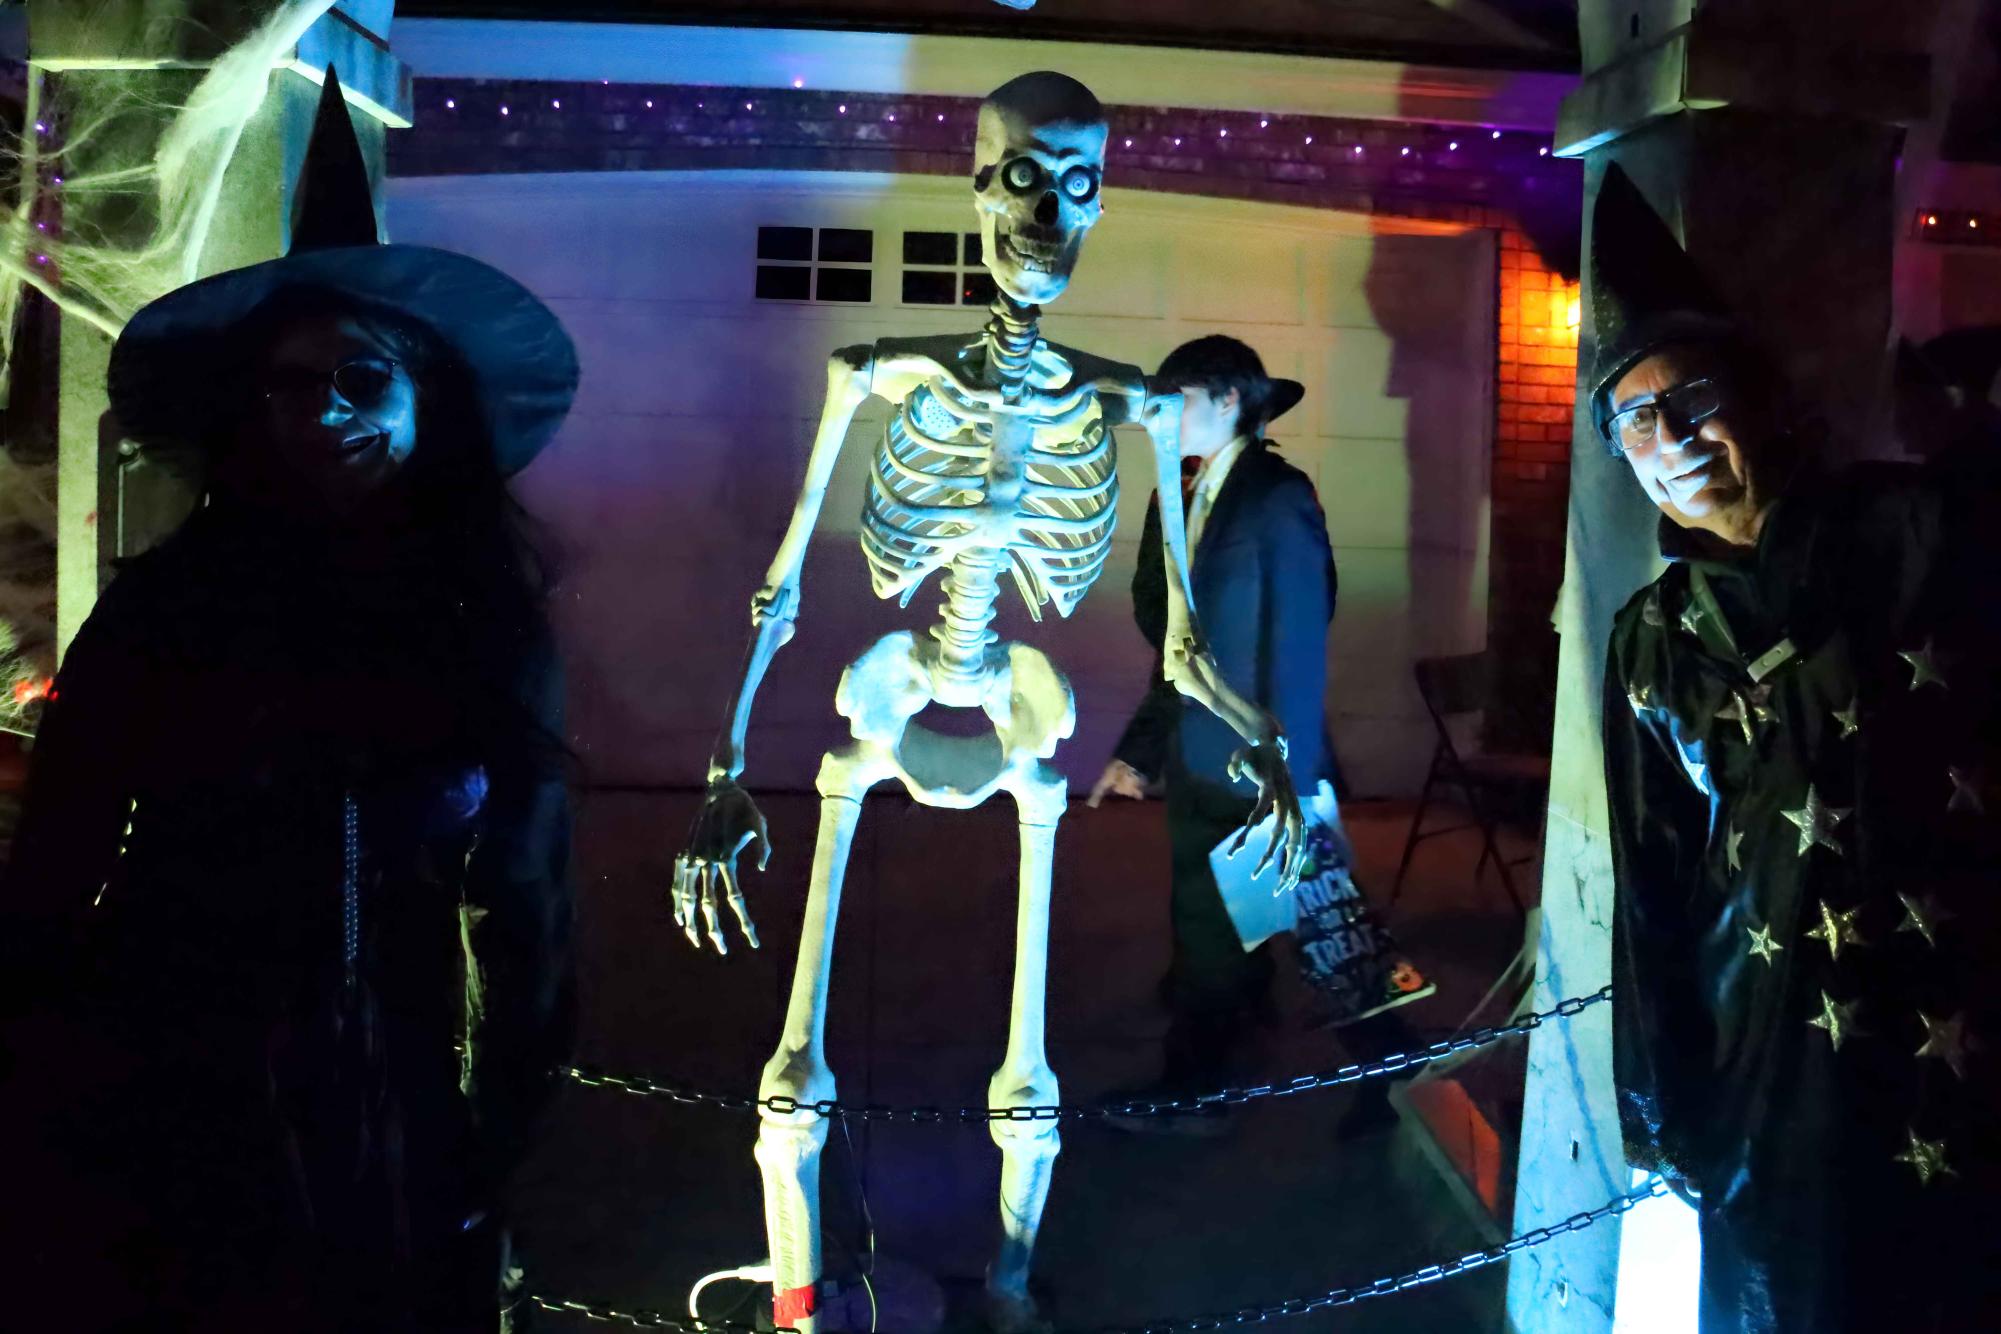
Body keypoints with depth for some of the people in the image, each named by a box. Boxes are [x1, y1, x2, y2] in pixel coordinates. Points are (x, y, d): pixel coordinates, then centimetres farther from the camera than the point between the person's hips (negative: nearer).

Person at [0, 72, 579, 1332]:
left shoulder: (489, 618, 0)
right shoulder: (165, 606, -4)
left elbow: (532, 900, 4)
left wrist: (500, 1125, 3)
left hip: (412, 1136, 2)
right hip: (175, 1140, -1)